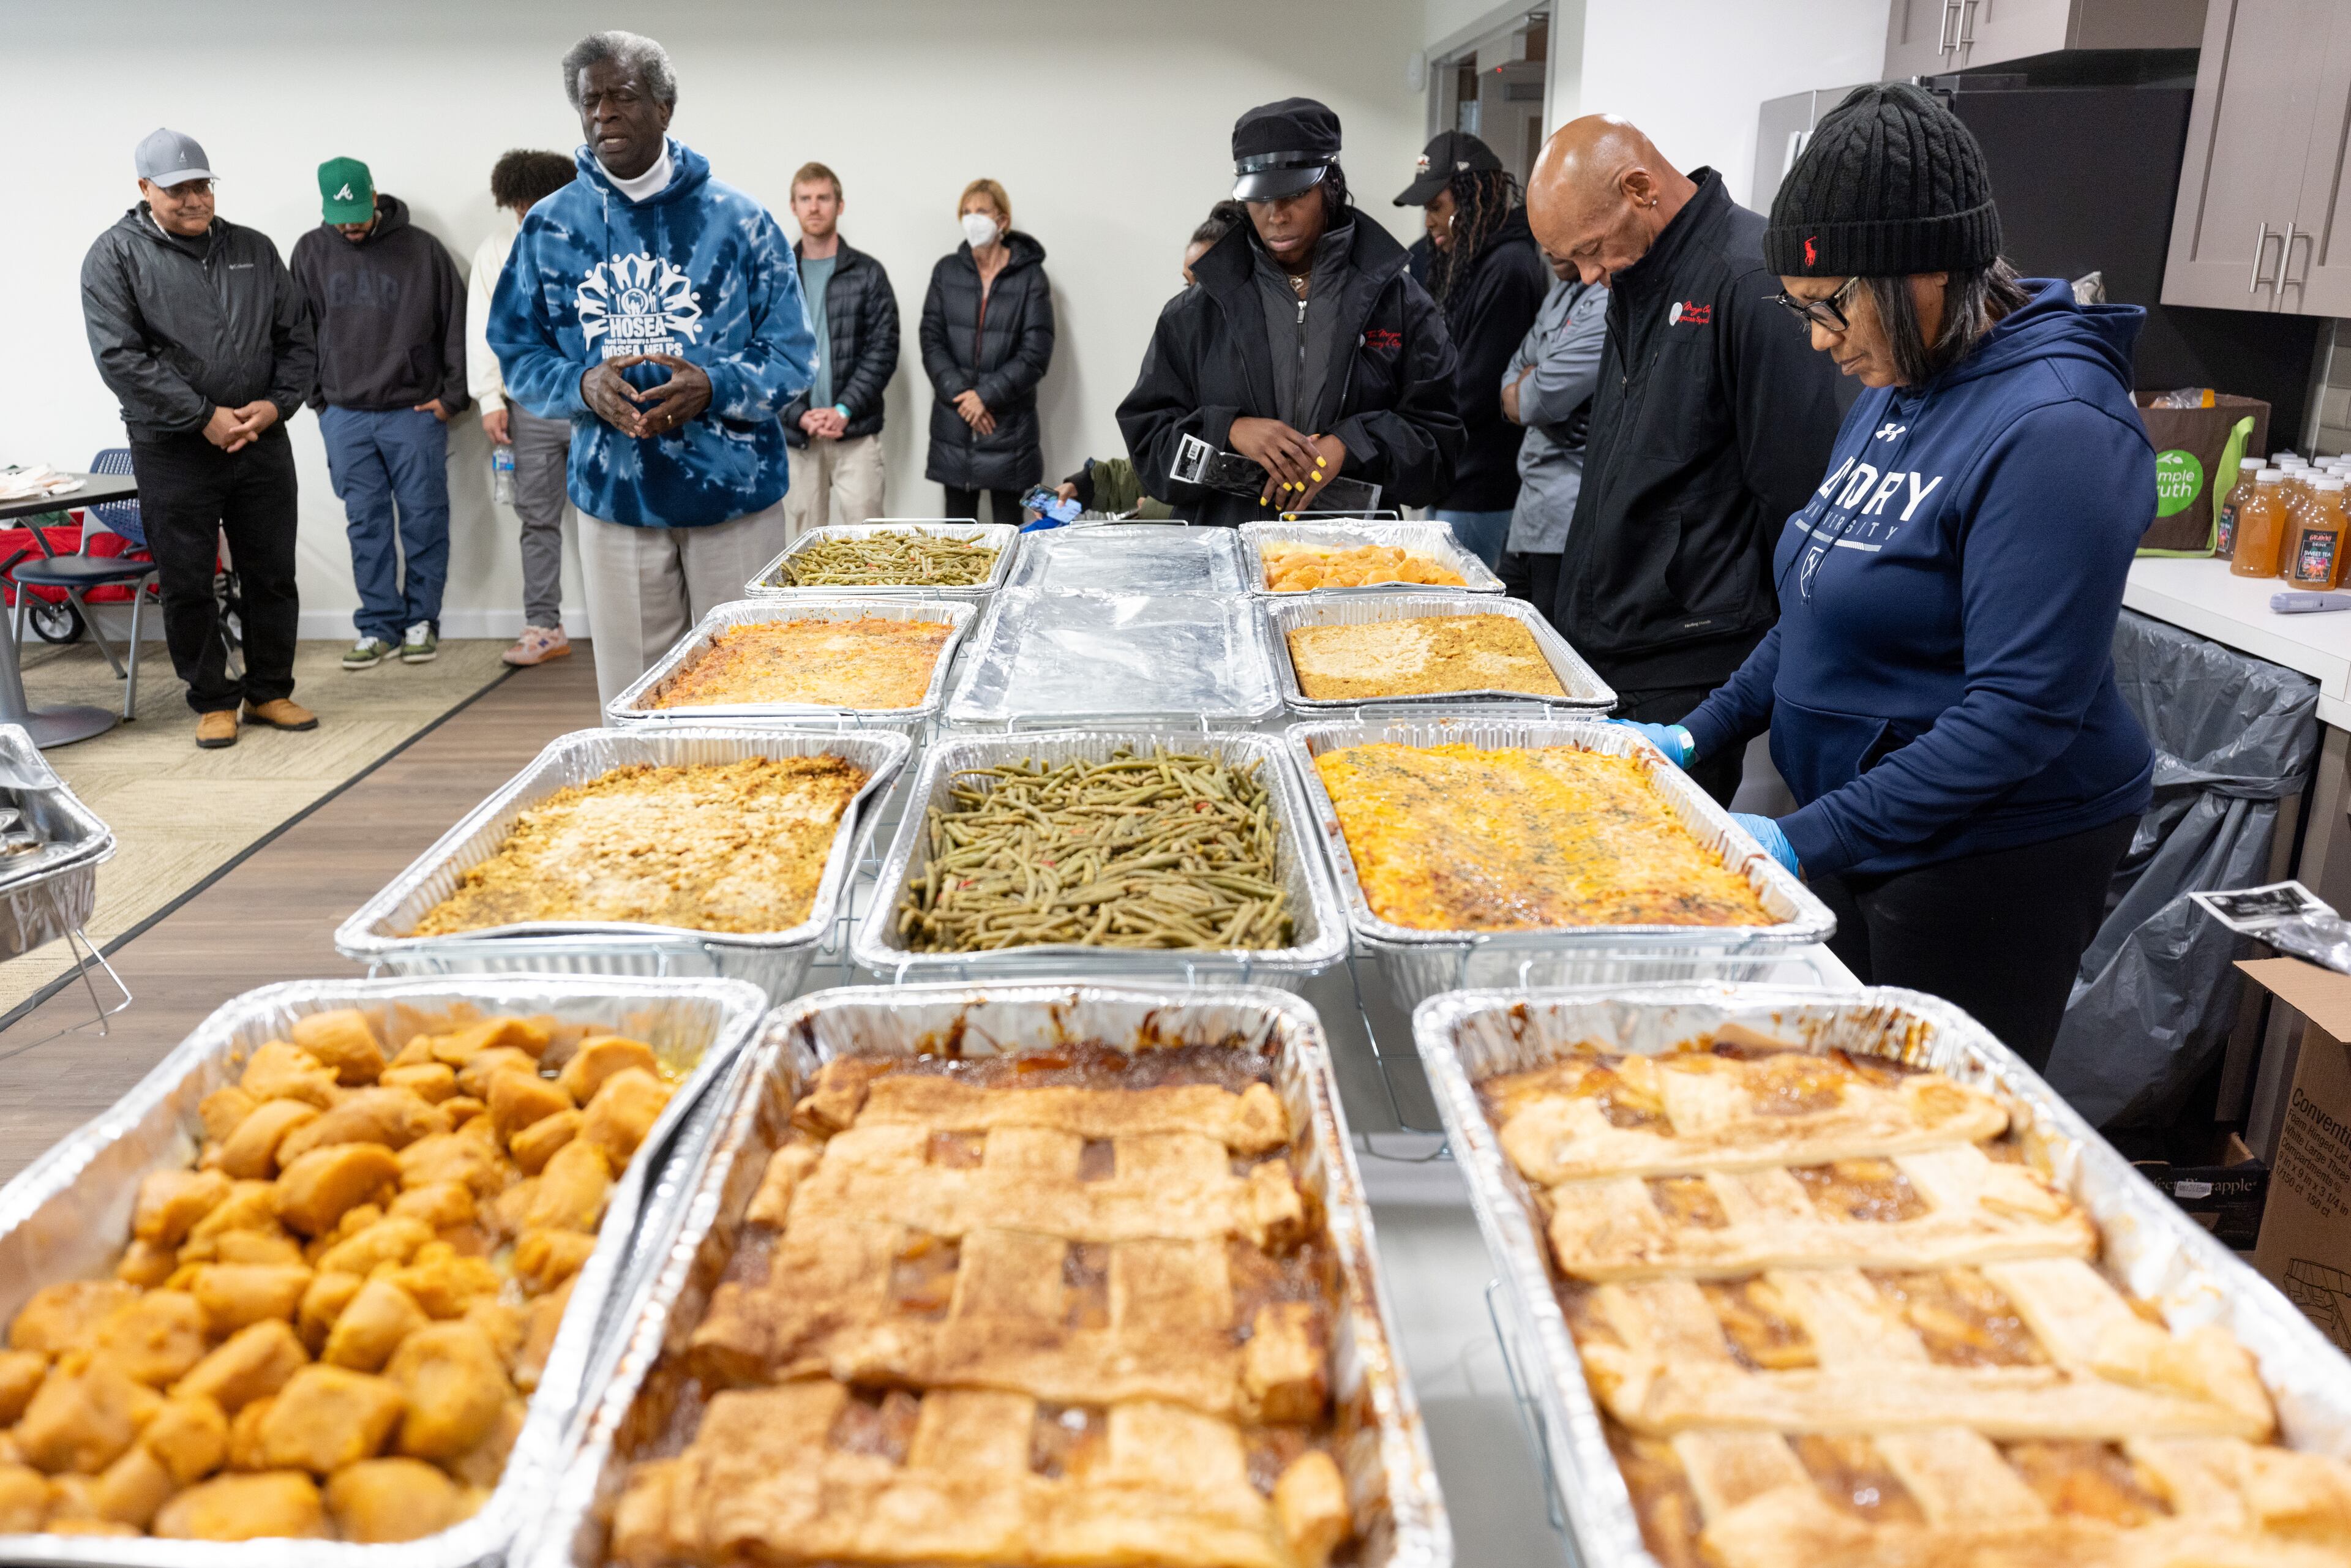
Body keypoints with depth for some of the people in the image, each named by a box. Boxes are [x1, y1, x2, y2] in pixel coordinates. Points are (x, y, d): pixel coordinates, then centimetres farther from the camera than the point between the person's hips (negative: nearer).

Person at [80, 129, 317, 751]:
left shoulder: (255, 250, 10)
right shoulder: (116, 255, -2)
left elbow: (297, 339, 10)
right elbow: (120, 357, -11)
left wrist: (276, 403, -7)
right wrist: (205, 417, -16)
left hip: (262, 442, 3)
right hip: (172, 450, -3)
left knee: (272, 576, 8)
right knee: (187, 584, 4)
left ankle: (270, 692, 23)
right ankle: (213, 700, 18)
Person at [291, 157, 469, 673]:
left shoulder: (421, 249, -4)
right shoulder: (311, 252, 5)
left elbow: (456, 324, -1)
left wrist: (454, 396, -3)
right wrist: (318, 397, 7)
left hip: (415, 412, -3)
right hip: (344, 416, 3)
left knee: (423, 519, 2)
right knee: (367, 523, 5)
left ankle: (422, 620, 13)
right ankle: (379, 625, 12)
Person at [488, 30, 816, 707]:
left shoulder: (737, 218, -1)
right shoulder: (551, 226, 5)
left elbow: (792, 355, -2)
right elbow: (516, 353, 9)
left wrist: (713, 386, -21)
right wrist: (582, 386, -13)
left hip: (733, 494, -1)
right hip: (612, 499, 2)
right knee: (630, 702, 7)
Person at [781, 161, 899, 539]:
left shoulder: (868, 273, 5)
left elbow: (884, 350, -1)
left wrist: (843, 410, -12)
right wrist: (800, 415, -9)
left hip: (855, 430, -2)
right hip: (795, 434, 2)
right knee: (803, 539, 5)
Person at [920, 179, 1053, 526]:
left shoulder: (1029, 275, -1)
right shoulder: (947, 270, 8)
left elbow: (1036, 353, -6)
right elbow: (931, 341, 3)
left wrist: (987, 395, -13)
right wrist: (959, 394, -10)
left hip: (1008, 424, -3)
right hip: (953, 424, 3)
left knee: (1008, 524, 1)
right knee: (958, 524, 6)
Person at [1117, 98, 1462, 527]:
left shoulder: (1399, 302, 8)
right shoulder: (1195, 314, 10)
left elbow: (1437, 435, 4)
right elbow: (1147, 435, 7)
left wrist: (1350, 446, -13)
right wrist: (1230, 431, -11)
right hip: (1224, 543, 1)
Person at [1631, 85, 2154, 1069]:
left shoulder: (2052, 429, -22)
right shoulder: (1893, 391, 6)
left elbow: (2021, 712, -26)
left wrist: (1808, 840, -25)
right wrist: (1703, 734, 8)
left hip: (1989, 859, -8)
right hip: (1860, 828, 8)